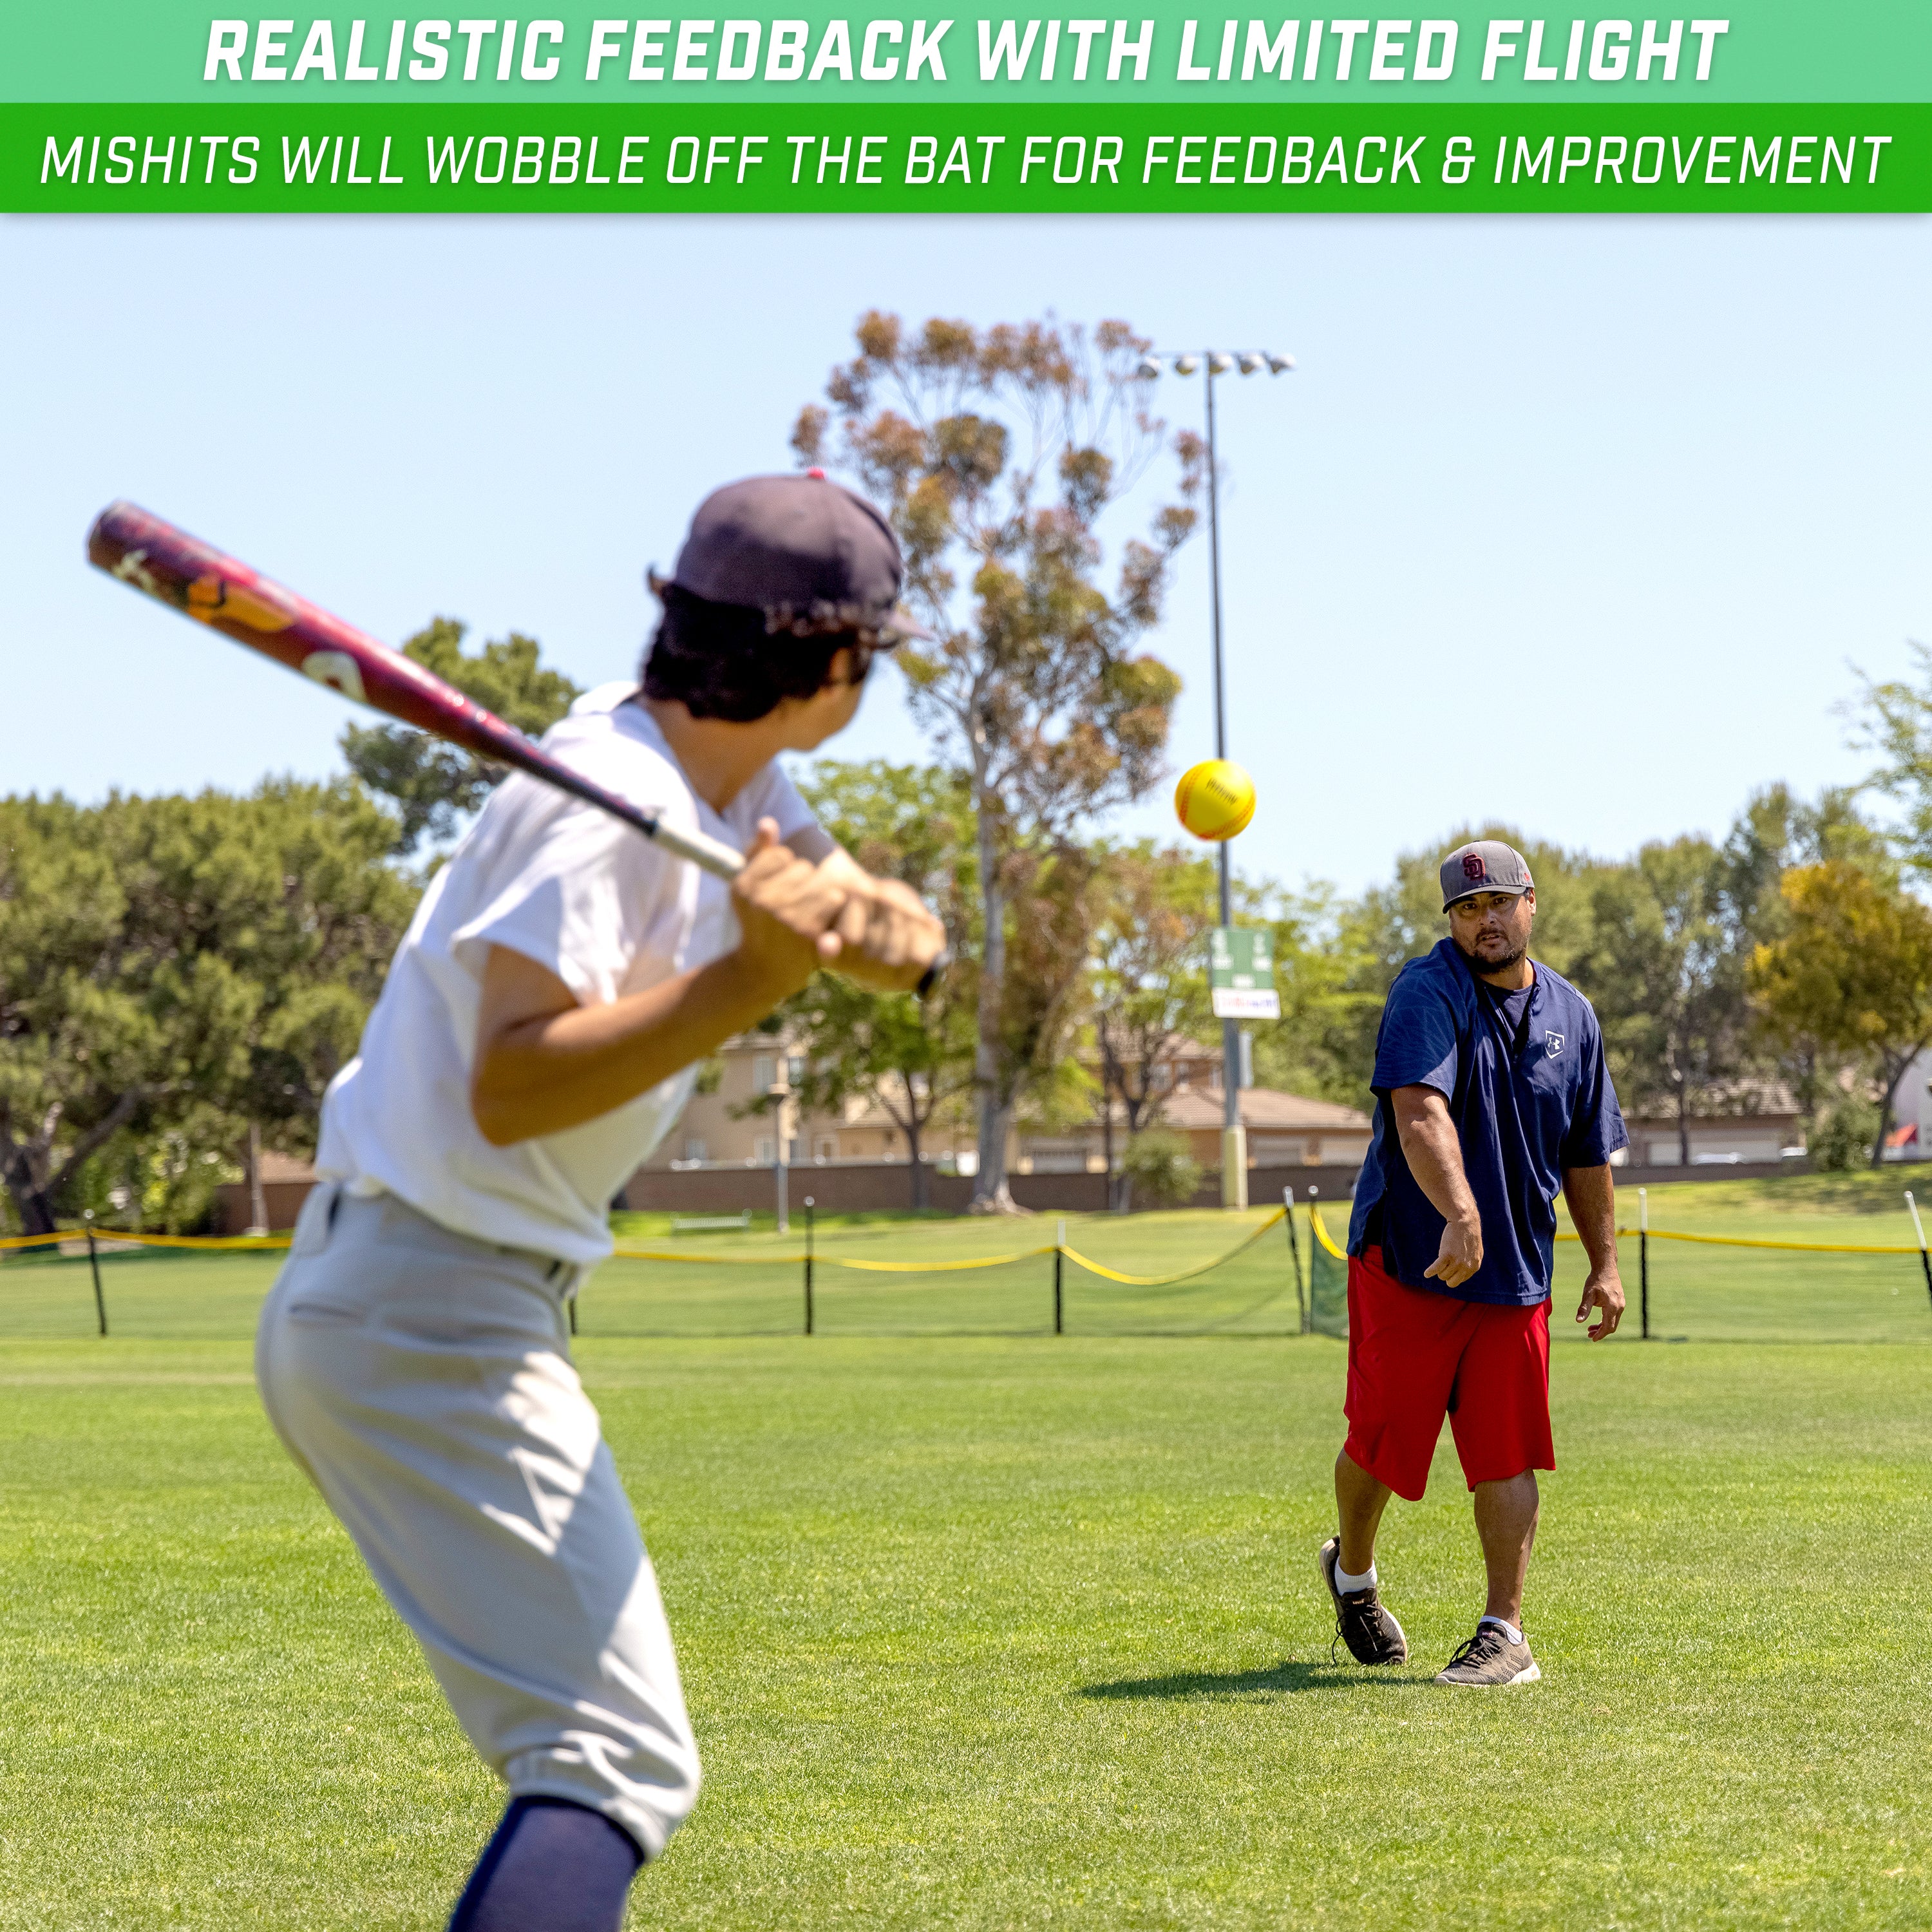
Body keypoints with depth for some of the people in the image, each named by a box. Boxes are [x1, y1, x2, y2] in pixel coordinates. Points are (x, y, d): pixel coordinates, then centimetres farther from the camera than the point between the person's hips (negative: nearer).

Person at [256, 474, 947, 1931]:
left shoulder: (731, 776, 10)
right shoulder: (606, 801, -19)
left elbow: (901, 937, 6)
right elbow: (509, 1087, -27)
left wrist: (879, 924, -16)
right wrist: (743, 984, -32)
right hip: (436, 1314, -11)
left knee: (588, 1715, 25)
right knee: (622, 1762, -17)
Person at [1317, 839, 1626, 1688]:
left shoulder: (1570, 1014, 8)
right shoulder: (1428, 994, -12)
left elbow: (1587, 1153, 18)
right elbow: (1420, 1114, -28)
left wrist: (1604, 1261, 16)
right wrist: (1459, 1215, -42)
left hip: (1515, 1269, 4)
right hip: (1406, 1261, -4)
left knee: (1506, 1454, -1)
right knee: (1381, 1439, 4)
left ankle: (1505, 1634, 4)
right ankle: (1352, 1574, 32)